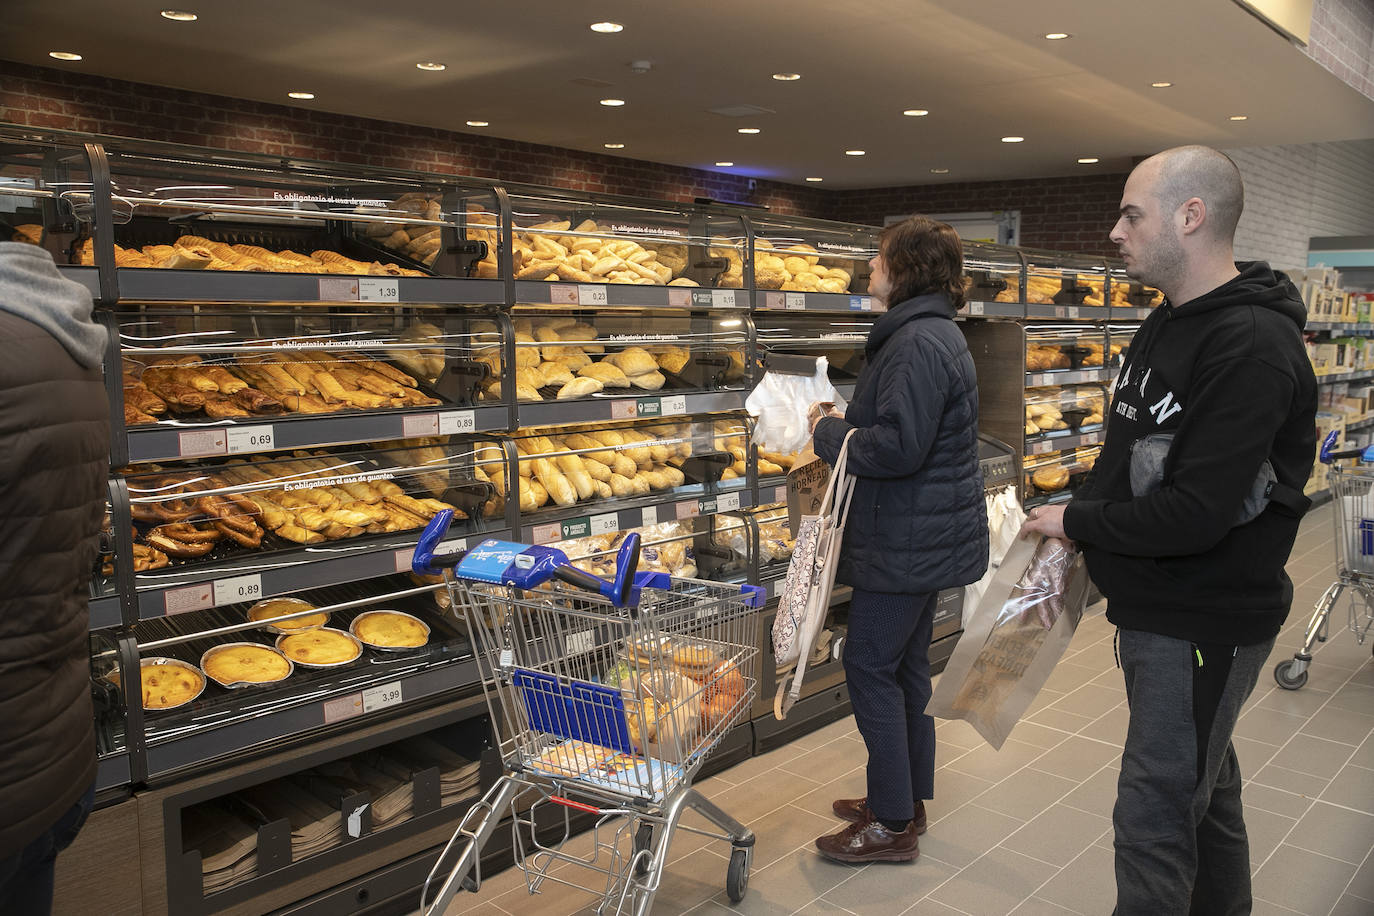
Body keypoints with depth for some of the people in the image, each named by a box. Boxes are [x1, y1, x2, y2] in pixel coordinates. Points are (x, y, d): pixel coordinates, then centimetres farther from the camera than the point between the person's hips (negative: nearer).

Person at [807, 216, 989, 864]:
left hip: (909, 538, -11)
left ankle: (892, 825, 9)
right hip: (924, 531, 11)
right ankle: (906, 800, 31)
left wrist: (828, 432, -12)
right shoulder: (934, 333, 15)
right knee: (905, 664, 17)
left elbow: (897, 446, -27)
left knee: (869, 665, -3)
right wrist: (847, 426, 8)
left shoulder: (918, 342, -20)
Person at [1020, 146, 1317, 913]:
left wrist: (1075, 521, -14)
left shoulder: (1252, 347, -23)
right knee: (1205, 789, 24)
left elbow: (1194, 515, -28)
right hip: (1152, 605, 9)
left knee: (1154, 817, 0)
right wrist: (1077, 529, 2)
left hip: (1204, 625, -9)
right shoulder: (1168, 324, 8)